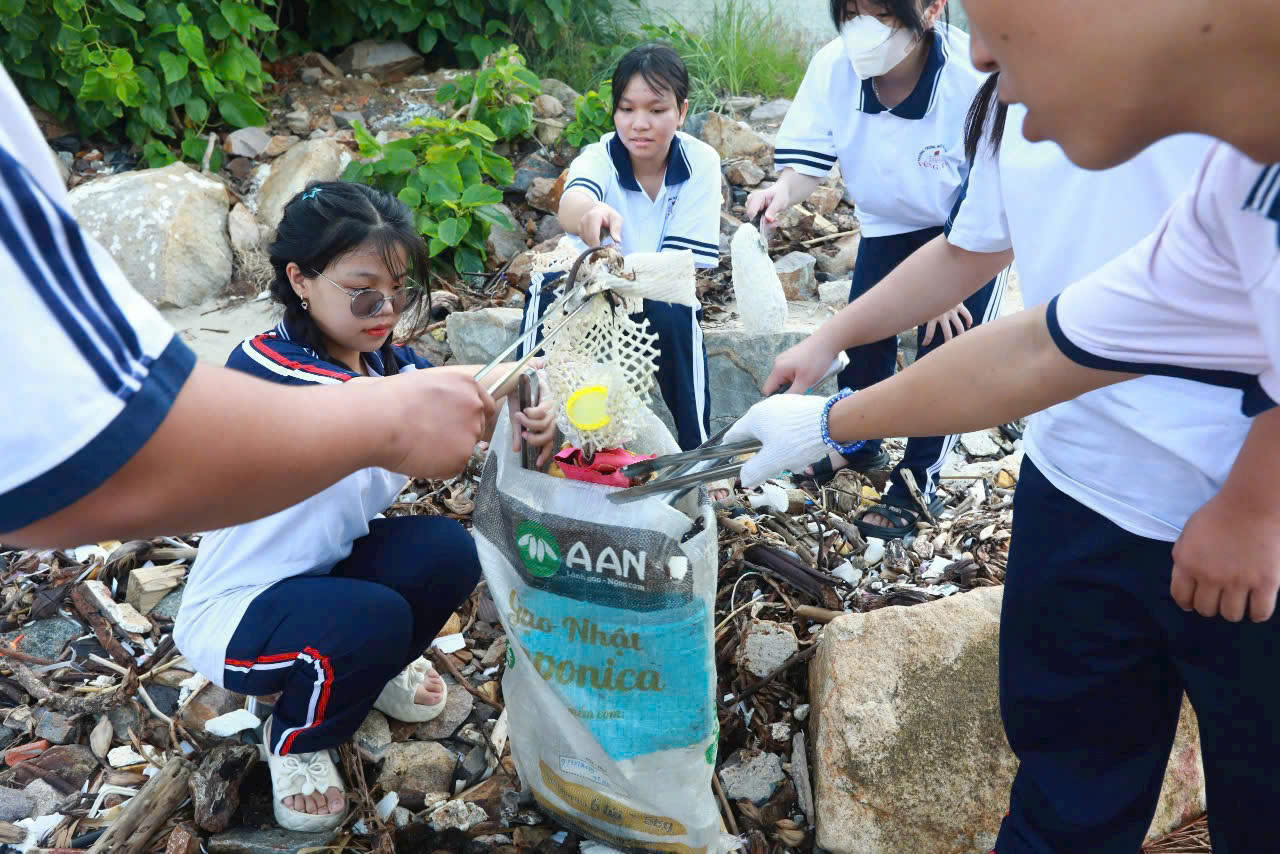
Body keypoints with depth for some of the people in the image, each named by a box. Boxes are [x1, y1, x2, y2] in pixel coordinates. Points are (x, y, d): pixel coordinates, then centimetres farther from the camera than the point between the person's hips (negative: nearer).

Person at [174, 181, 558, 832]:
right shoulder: (260, 366, -25)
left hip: (326, 570, 7)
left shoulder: (387, 362, -4)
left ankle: (372, 669, 15)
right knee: (372, 617, -32)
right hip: (235, 608, -6)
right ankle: (296, 740, 3)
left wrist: (525, 421, -38)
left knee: (448, 551, -16)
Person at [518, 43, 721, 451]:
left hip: (656, 298, 0)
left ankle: (695, 449, -16)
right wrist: (590, 213, -67)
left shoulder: (701, 163, -14)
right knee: (549, 287, -30)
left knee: (672, 313, -33)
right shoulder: (600, 157, -16)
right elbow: (571, 203, -42)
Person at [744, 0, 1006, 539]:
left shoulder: (974, 78, -34)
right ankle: (859, 446, 30)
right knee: (864, 334, 4)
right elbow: (808, 161, -15)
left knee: (947, 349, -8)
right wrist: (783, 192, -38)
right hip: (888, 226, 4)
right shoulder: (833, 68, -25)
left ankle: (916, 483, 9)